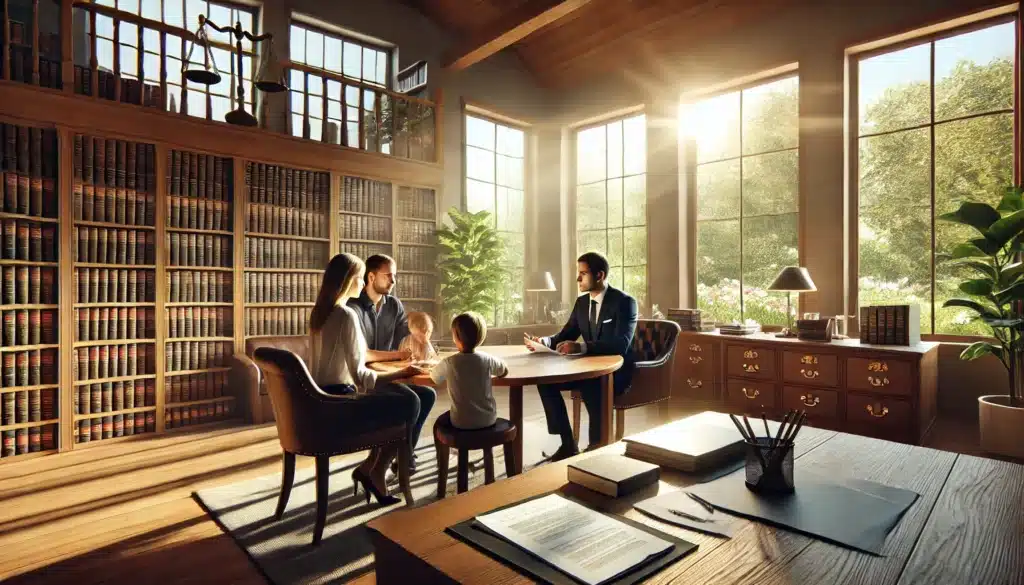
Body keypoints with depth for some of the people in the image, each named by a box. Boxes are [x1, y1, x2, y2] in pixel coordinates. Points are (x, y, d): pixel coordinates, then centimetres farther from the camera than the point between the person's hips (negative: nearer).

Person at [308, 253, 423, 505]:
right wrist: (402, 373, -15)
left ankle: (371, 468, 18)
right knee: (409, 404, -1)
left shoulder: (319, 311, 8)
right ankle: (372, 470, 12)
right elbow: (359, 375, -23)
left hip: (324, 397, 9)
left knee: (400, 395, 15)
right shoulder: (346, 315, -21)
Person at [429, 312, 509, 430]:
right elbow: (505, 371, 10)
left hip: (462, 422, -2)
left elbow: (433, 376, 6)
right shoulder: (488, 359, -9)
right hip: (488, 419, 2)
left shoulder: (449, 363, -14)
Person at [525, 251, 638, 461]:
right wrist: (543, 341, -14)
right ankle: (568, 443, -2)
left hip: (616, 372, -7)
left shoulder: (624, 302, -17)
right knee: (546, 380, -10)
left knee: (590, 388, -37)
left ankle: (597, 448, -17)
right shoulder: (581, 302, 5)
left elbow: (620, 345, -30)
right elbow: (565, 336, 9)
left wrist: (581, 347, -44)